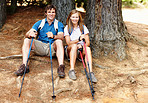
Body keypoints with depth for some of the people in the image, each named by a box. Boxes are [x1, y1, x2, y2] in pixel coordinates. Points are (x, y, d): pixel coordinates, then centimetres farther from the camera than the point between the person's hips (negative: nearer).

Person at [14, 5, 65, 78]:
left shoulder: (59, 24, 4)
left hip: (52, 48, -2)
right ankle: (24, 66, -30)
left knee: (59, 41, -31)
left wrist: (53, 36, -39)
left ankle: (61, 67, -43)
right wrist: (30, 34, -30)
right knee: (27, 40, -19)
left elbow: (61, 36, -16)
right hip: (40, 46, 2)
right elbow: (27, 34, -4)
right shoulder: (39, 23, 8)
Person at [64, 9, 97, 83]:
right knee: (74, 46, -35)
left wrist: (82, 45, -23)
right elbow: (68, 43, -11)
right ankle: (72, 70, -43)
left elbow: (88, 43, -1)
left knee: (87, 48, -32)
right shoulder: (67, 28, 2)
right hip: (70, 50, -1)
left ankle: (90, 72, -46)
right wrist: (78, 39, -28)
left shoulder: (83, 27, 7)